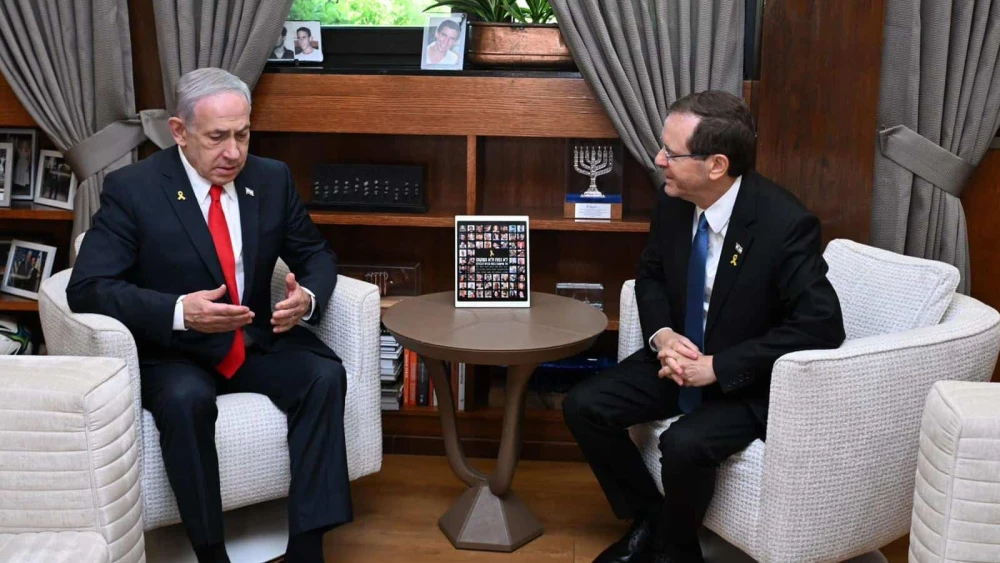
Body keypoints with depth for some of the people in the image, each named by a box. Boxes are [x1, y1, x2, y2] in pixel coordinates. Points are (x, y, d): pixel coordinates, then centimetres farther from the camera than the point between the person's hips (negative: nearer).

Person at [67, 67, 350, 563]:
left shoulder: (272, 179, 1)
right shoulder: (131, 188, -10)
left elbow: (316, 255, 10)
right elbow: (86, 287, -15)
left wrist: (307, 297, -15)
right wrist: (179, 311, -32)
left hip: (257, 344, 4)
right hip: (174, 353, -3)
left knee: (325, 375, -23)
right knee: (186, 398, -35)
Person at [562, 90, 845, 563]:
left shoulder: (785, 224, -25)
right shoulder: (673, 202, -7)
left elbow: (822, 325, -27)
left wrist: (719, 366, -28)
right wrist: (660, 334, -13)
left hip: (751, 382, -6)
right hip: (681, 359, 7)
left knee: (684, 444, -31)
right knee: (583, 405, -7)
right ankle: (648, 518, 12)